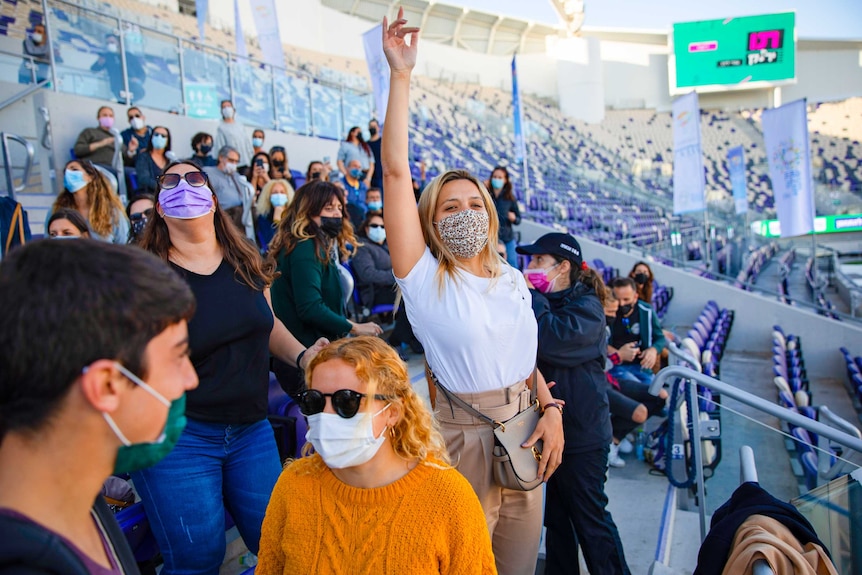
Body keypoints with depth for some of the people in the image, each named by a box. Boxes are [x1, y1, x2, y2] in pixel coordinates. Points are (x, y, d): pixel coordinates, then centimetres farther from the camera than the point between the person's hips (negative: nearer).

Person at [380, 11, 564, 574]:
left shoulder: (513, 280, 6)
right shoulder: (426, 279, -10)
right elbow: (396, 171, -17)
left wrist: (552, 410, -1)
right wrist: (401, 75, -18)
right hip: (463, 437, -5)